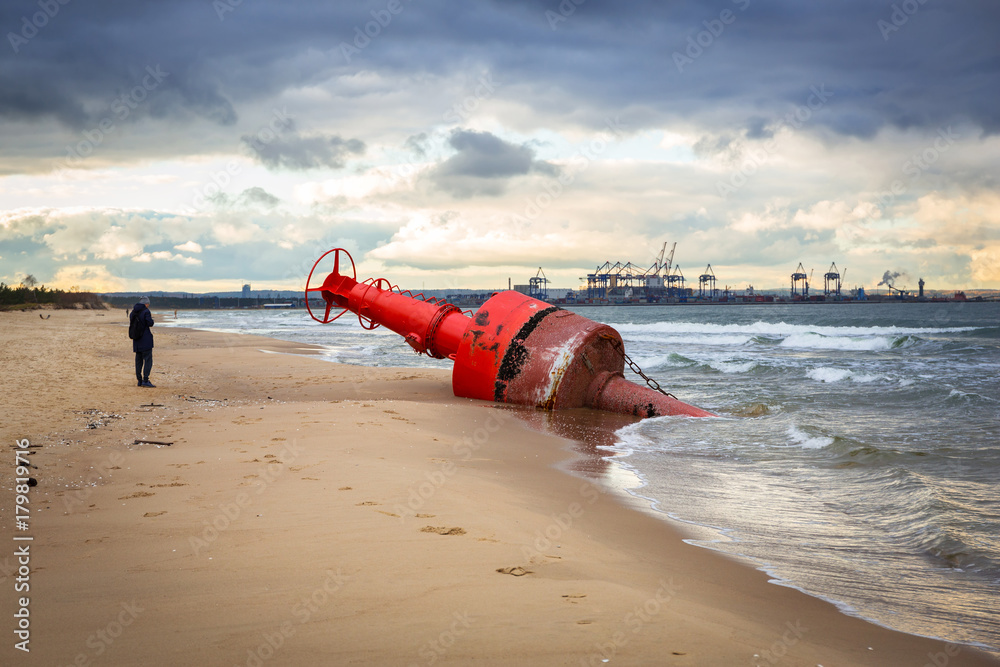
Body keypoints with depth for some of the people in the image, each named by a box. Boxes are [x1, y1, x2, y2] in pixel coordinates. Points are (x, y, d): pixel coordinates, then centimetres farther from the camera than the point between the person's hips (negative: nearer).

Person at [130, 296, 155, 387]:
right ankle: (145, 380, -14)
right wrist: (150, 318, 6)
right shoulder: (146, 311, -12)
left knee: (138, 360, 12)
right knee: (148, 360, -6)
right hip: (145, 340, -7)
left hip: (136, 340, 7)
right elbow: (150, 323, -16)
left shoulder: (133, 312, 10)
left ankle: (139, 380, 13)